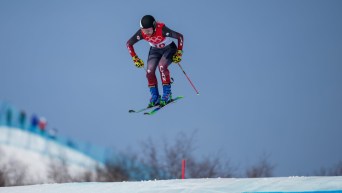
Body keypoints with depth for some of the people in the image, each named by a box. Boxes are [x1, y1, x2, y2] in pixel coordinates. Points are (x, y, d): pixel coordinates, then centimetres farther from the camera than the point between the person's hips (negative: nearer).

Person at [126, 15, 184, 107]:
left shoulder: (162, 30, -36)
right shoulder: (141, 33, -26)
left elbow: (180, 36, -24)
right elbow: (129, 43, -9)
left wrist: (179, 53, -23)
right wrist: (135, 58, -12)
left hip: (169, 49, -4)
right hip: (155, 50, 4)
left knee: (162, 66, -28)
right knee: (149, 71, -13)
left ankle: (167, 94, -17)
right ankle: (155, 97, 2)